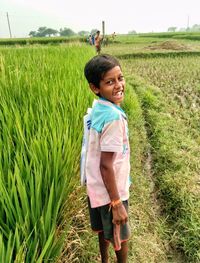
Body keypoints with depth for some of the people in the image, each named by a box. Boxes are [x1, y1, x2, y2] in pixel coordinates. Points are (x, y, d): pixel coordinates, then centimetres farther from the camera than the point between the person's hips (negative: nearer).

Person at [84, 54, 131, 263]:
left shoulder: (97, 108, -2)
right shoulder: (114, 116, -28)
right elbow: (106, 165, -27)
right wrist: (117, 203, -20)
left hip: (96, 186, 8)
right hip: (110, 190, -8)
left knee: (104, 230, 29)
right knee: (121, 235, 19)